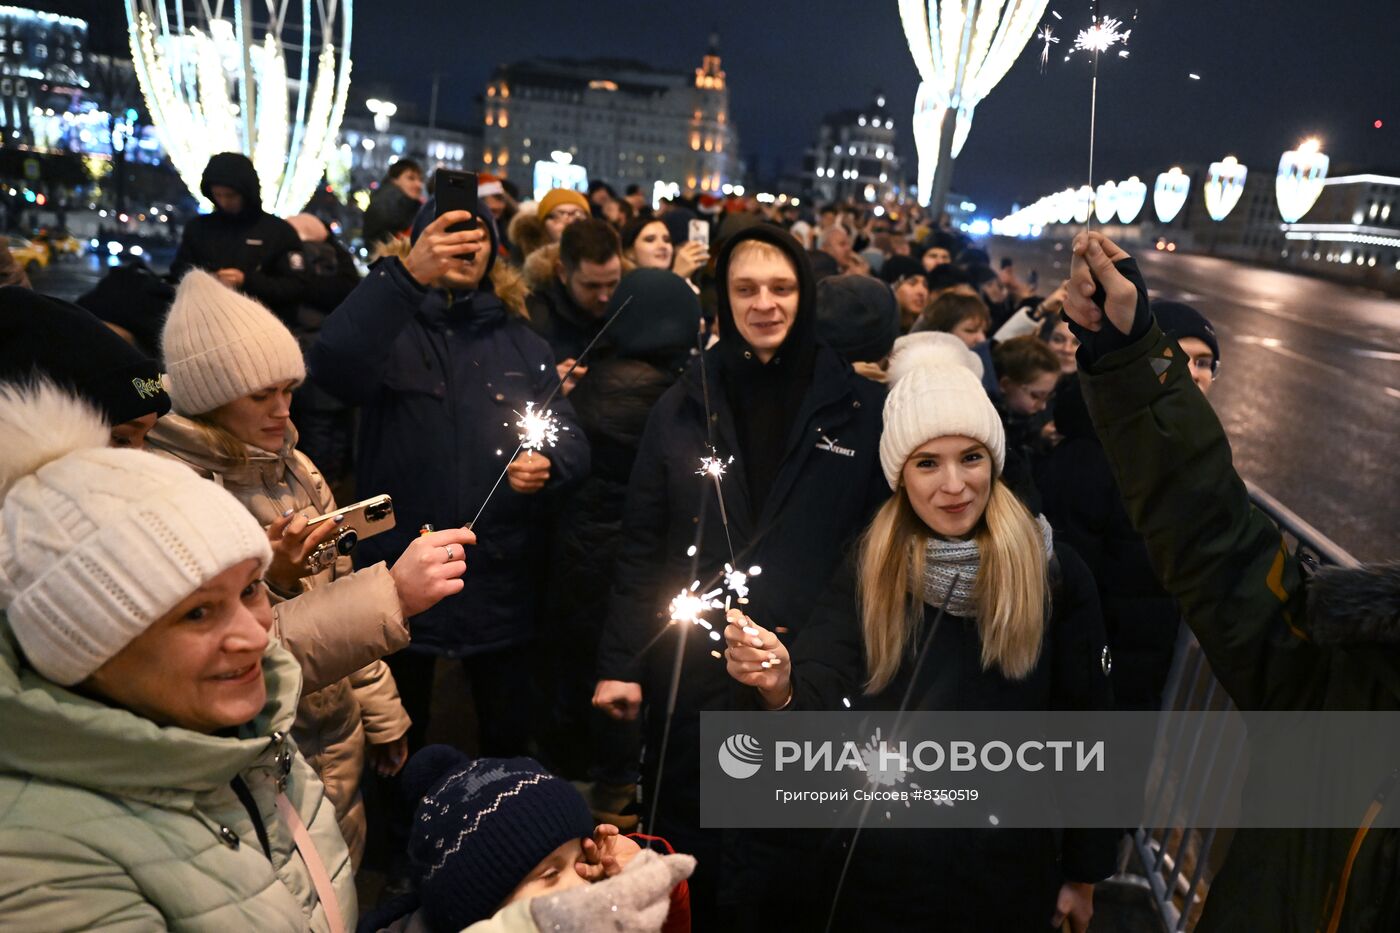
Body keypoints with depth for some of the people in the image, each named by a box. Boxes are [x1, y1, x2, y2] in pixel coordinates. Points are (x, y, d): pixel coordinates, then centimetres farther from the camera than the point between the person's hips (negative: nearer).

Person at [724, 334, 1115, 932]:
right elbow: (820, 703, -18)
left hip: (1008, 876, -1)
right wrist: (780, 684, -40)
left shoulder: (1055, 574, -11)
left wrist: (1084, 874, 3)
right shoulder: (866, 571, -7)